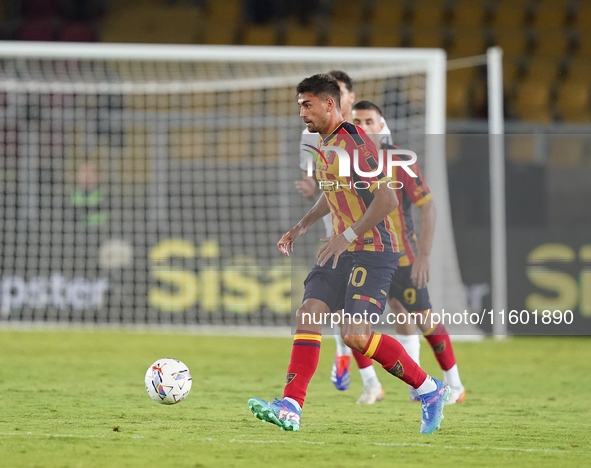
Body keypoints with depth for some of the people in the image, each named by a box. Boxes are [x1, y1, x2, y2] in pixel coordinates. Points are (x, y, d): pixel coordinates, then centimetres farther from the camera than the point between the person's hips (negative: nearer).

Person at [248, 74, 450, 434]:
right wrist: (301, 227, 23)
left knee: (355, 335, -18)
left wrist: (347, 235, -24)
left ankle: (431, 390, -1)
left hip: (374, 251, -9)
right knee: (308, 317, -6)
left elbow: (388, 199, -23)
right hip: (344, 252, 9)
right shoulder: (326, 143, 14)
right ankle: (291, 409, -11)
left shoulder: (355, 143, -16)